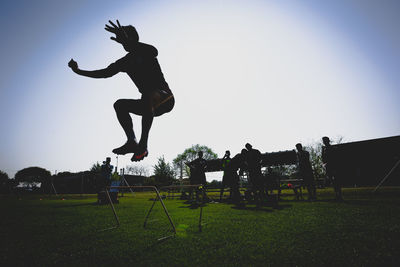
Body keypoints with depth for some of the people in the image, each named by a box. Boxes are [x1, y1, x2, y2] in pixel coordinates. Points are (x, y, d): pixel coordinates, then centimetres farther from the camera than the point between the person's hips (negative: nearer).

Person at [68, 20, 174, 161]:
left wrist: (128, 42, -41)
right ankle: (132, 142, -12)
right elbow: (105, 73, 16)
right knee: (119, 105, 0)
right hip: (149, 103, 8)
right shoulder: (125, 62, 13)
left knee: (148, 95, -38)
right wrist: (79, 71, 10)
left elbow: (154, 51, -32)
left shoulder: (146, 53, -6)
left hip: (166, 99, -7)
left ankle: (143, 145, -38)